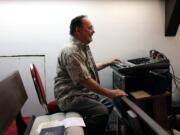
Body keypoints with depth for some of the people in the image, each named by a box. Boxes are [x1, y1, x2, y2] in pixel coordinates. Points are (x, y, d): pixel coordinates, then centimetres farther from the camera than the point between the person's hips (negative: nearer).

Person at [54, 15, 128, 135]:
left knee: (108, 103, 18)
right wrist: (110, 93, -22)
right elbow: (85, 80, -27)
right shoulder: (72, 52, -24)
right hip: (70, 97, -11)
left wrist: (108, 63, 28)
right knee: (101, 111, -27)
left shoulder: (84, 48, 11)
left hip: (83, 92, 11)